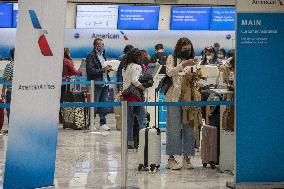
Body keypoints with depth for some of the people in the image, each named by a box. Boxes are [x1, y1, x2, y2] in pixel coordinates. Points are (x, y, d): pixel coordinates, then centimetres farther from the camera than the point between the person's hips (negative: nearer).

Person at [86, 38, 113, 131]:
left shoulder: (103, 55, 19)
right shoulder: (91, 56, -7)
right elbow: (90, 71, -15)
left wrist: (108, 68, 5)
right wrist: (103, 70, -16)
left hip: (105, 84, 7)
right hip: (96, 84, -7)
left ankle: (103, 123, 12)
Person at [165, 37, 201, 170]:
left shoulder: (192, 61, 19)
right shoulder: (172, 59, 7)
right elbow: (169, 72, -9)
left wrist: (192, 77, -2)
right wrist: (183, 65, -19)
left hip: (189, 98, 4)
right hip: (174, 97, -4)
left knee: (188, 127, 2)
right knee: (174, 127, -5)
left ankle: (186, 157, 7)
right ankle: (171, 158, -2)